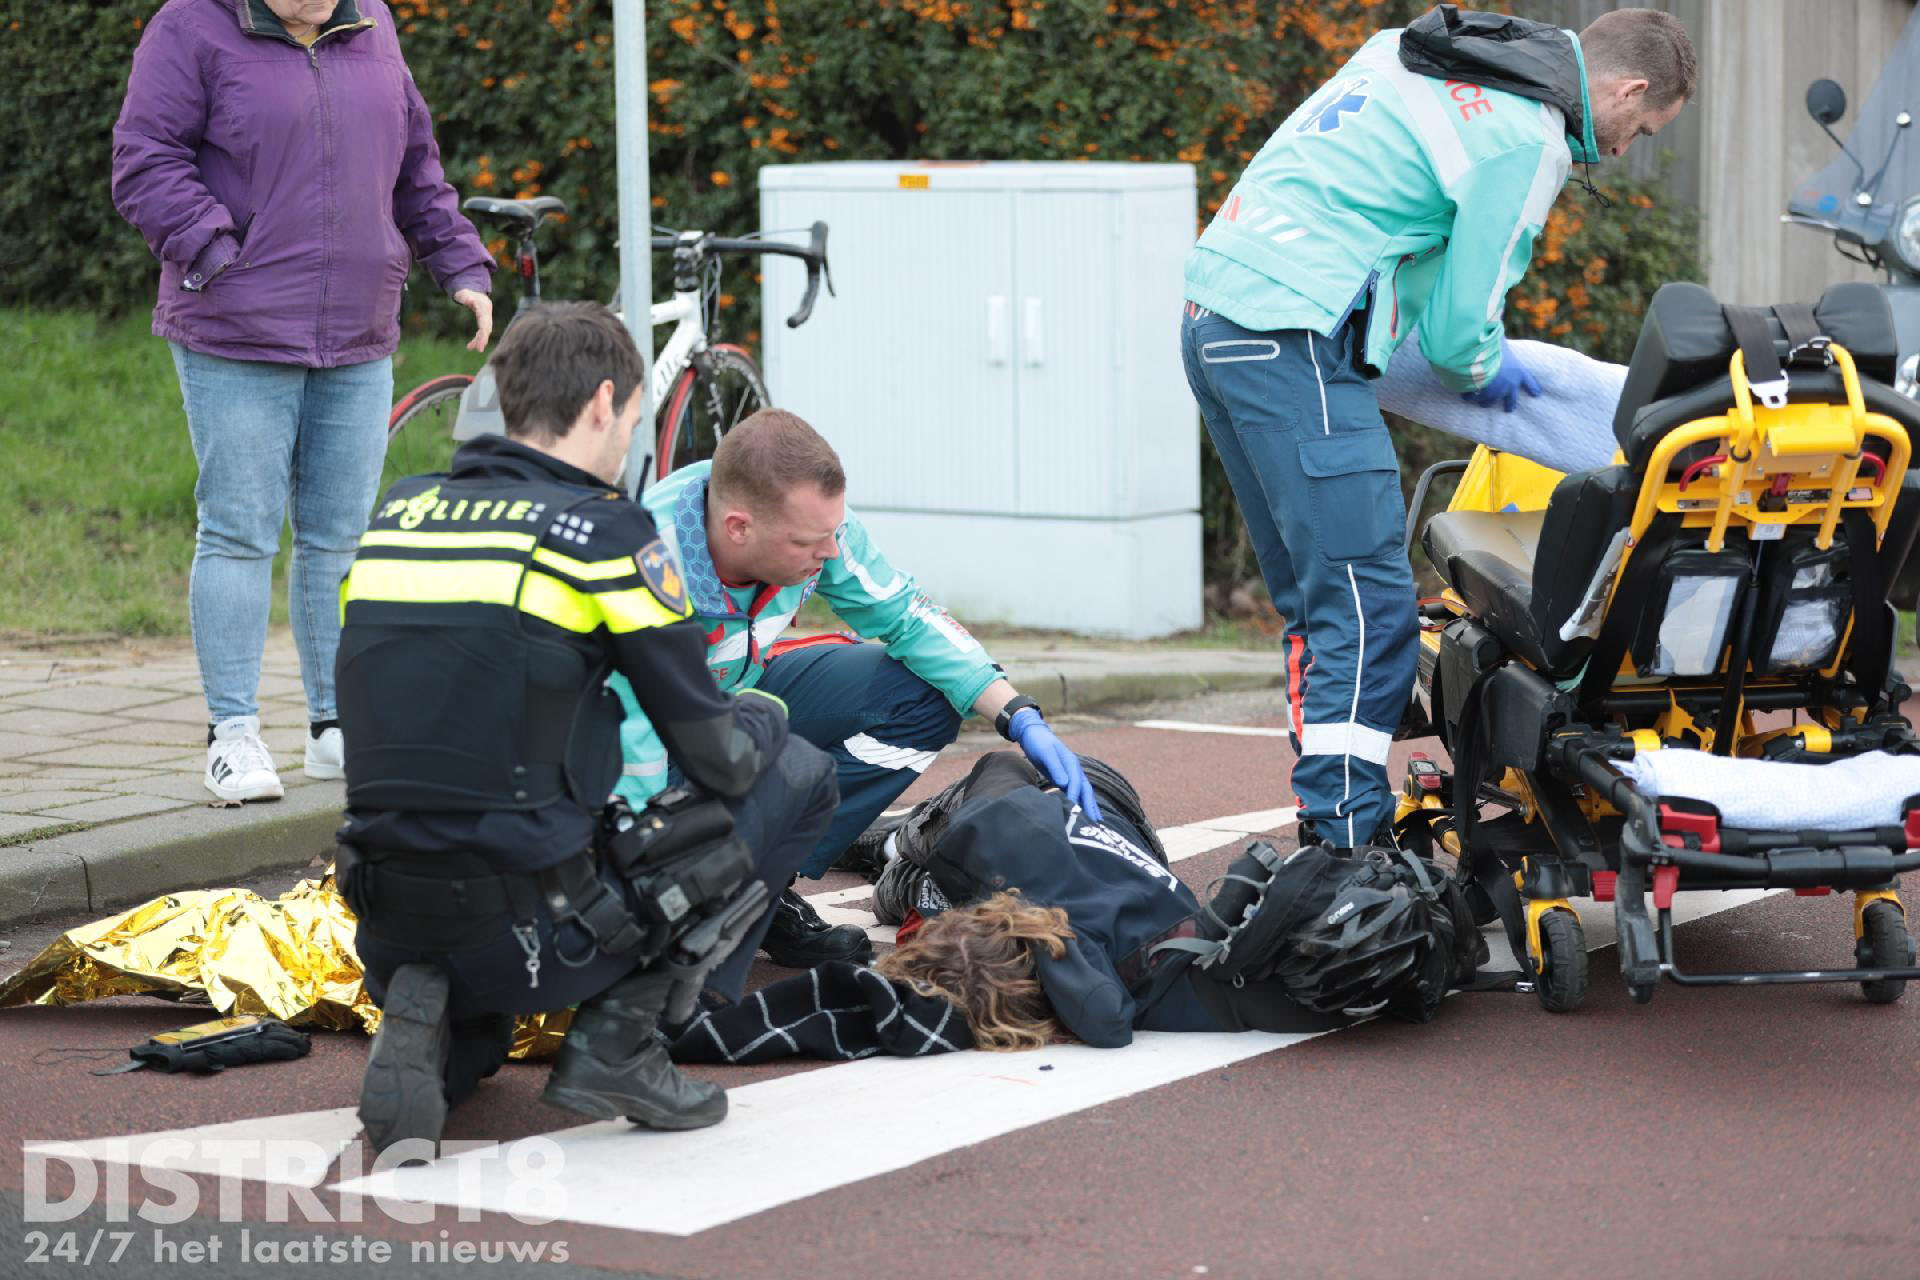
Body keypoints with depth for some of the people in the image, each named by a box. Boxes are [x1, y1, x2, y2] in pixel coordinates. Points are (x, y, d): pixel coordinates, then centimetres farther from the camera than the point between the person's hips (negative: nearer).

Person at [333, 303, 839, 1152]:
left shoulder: (392, 517, 12)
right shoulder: (603, 528, -6)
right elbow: (718, 756, -3)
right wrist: (765, 716, 21)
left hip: (392, 931, 6)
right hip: (533, 932, -6)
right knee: (797, 775, 12)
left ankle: (421, 1011, 5)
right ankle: (617, 1037, 4)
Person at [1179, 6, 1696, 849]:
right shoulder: (1527, 139, -7)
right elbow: (1455, 328, -5)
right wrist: (1483, 372, 18)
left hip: (1215, 314, 10)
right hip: (1292, 336, -10)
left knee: (1314, 598, 13)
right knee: (1369, 603, -10)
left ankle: (1328, 832, 15)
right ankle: (1349, 854, -13)